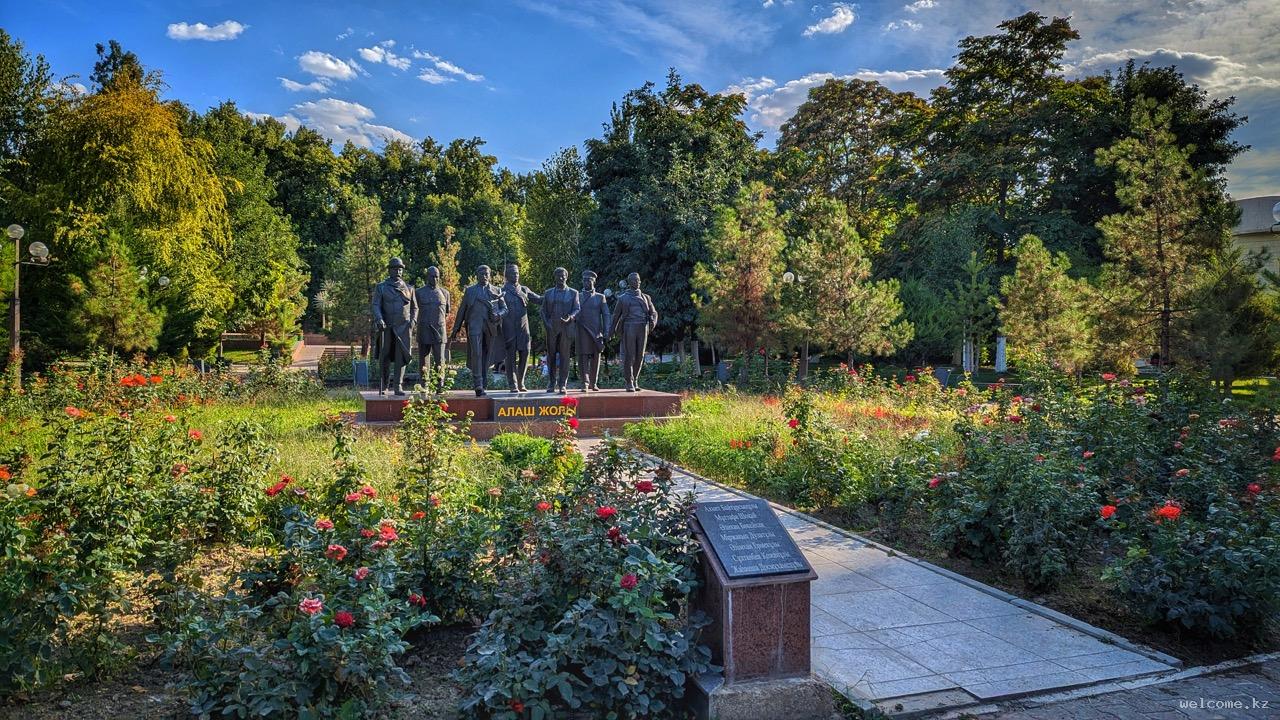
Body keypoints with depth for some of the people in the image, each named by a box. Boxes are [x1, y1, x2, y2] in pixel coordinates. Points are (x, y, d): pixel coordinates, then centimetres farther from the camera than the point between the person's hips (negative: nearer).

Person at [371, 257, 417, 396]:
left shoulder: (409, 288, 13)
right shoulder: (380, 287, 6)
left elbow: (414, 307, 17)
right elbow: (376, 306, -3)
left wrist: (413, 320, 0)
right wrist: (379, 319, -20)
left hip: (403, 327, 1)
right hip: (386, 327, -1)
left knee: (401, 357, -5)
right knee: (384, 358, 3)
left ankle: (398, 387, -4)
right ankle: (383, 387, 14)